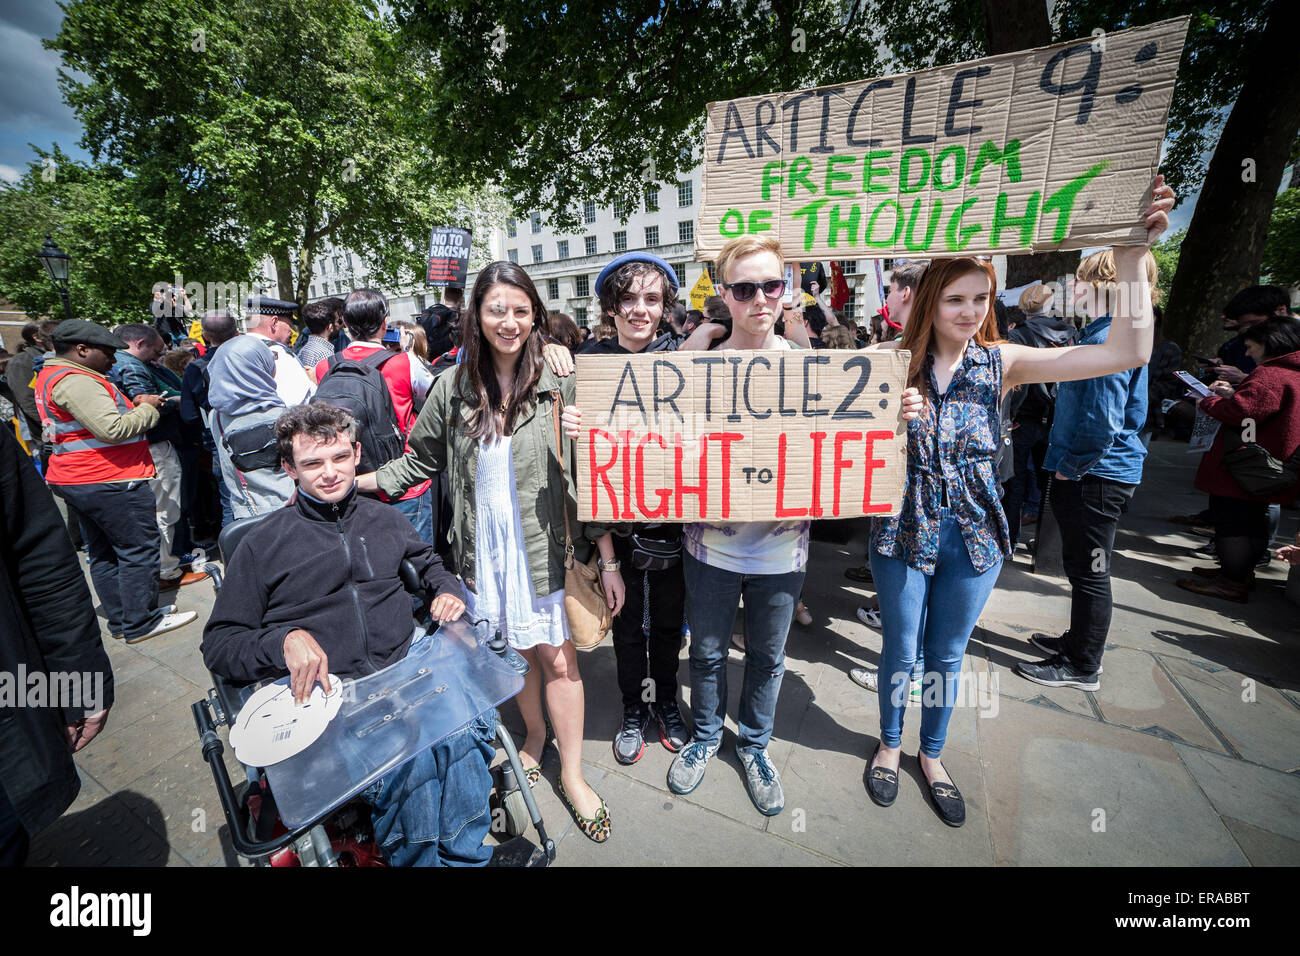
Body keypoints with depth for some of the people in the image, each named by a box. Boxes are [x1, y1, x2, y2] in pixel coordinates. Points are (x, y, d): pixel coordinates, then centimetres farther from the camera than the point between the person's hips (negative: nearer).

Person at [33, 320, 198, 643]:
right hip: (110, 482, -11)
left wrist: (131, 406, 5)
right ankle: (141, 623, 5)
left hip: (75, 480, 11)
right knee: (139, 550, -2)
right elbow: (113, 430, -26)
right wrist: (146, 408, -11)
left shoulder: (51, 375, 16)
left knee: (104, 553, 15)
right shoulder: (75, 381, -19)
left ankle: (121, 620, 25)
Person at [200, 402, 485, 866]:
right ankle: (413, 855, -4)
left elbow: (429, 563, 34)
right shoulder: (261, 544, 8)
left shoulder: (384, 519, 18)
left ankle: (461, 856, -6)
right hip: (320, 691, -2)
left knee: (467, 727, -31)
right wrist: (285, 640, -12)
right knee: (410, 762, -33)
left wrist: (448, 589, 11)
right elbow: (218, 645, 9)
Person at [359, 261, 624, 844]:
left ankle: (571, 774, 27)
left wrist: (608, 560, -7)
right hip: (484, 550, 2)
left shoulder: (561, 385, -8)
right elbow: (421, 461, 11)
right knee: (514, 650, 16)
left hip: (548, 549, -2)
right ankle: (535, 732, 45)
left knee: (558, 657, 6)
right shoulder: (452, 389, -1)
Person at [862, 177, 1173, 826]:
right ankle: (890, 743, 40)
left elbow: (1128, 352, -10)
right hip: (905, 530, -2)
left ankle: (932, 753, 43)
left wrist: (1131, 253, -16)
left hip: (973, 535, 2)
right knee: (900, 650, 13)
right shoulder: (895, 361, -8)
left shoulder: (1001, 363, -4)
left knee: (947, 654, 18)